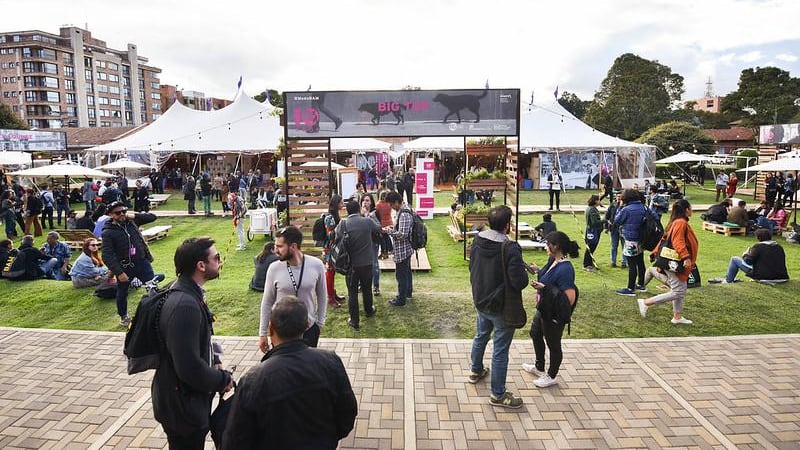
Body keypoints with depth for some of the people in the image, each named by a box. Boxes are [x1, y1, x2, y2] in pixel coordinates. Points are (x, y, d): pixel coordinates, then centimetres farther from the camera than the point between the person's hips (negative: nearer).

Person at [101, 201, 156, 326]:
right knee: (122, 293, 16)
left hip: (142, 263, 3)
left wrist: (134, 216, -10)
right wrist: (119, 272, -22)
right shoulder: (108, 233, -12)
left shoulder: (131, 222, 1)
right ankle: (123, 316, 38)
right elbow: (107, 255, -17)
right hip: (125, 268, -3)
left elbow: (152, 217, 5)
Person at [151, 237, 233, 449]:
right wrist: (222, 380, -16)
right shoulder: (185, 305, -32)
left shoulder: (189, 292, 1)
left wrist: (213, 362, 2)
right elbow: (190, 368, -31)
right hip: (182, 405, -9)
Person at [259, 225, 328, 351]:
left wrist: (321, 322, 7)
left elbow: (321, 296, 3)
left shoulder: (316, 265, -12)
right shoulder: (274, 268, -12)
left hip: (309, 329, 0)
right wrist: (262, 333, 2)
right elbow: (267, 302, -2)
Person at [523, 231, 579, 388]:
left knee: (553, 345, 13)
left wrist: (544, 288, -34)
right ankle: (539, 367, 50)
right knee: (535, 334, 28)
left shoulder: (565, 269, -31)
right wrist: (538, 271, -2)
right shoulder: (552, 260, -4)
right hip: (543, 310, 10)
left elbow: (570, 298, -33)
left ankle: (551, 376, 37)